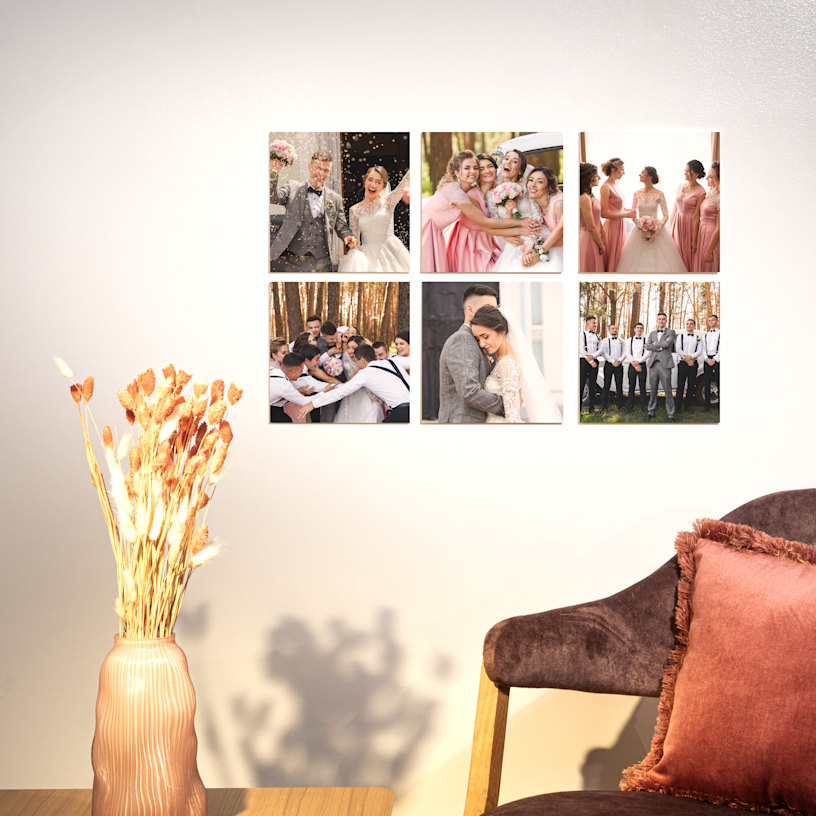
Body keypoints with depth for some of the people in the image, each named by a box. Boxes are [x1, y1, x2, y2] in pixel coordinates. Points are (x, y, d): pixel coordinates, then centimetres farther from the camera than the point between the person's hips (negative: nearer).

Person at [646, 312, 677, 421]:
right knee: (653, 390, 6)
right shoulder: (652, 333, 18)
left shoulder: (671, 332, 7)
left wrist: (655, 344, 2)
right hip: (653, 364, 4)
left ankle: (670, 414, -3)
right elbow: (648, 346, 3)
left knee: (668, 390, -6)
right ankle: (651, 412, 13)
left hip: (665, 364, -4)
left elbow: (667, 344, -11)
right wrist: (661, 346, -7)